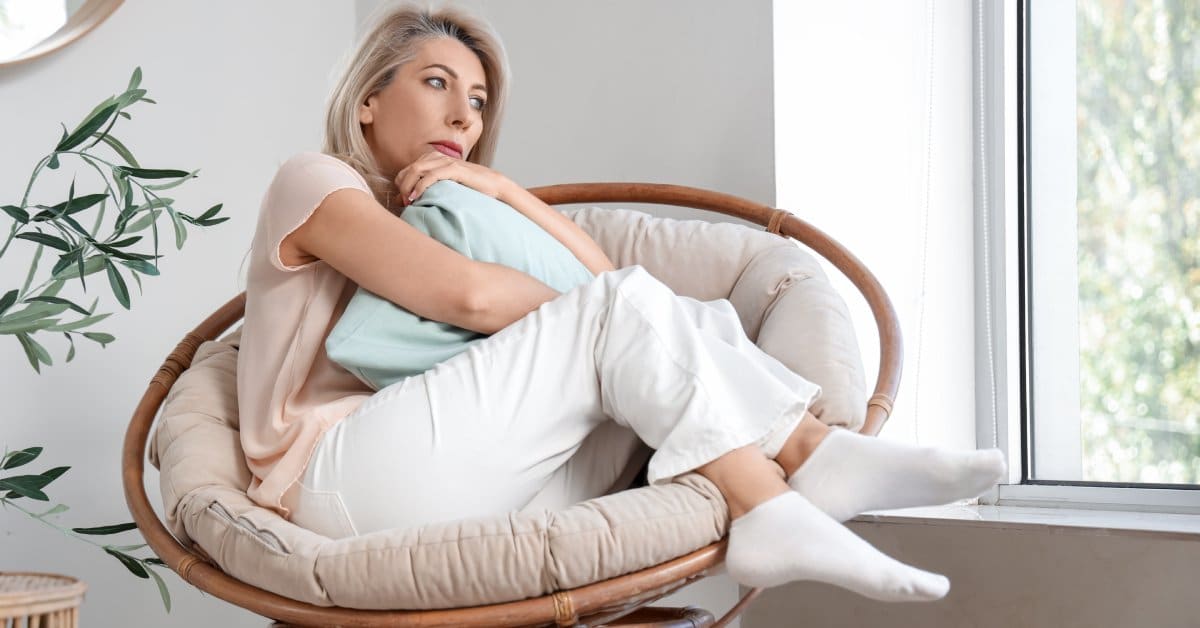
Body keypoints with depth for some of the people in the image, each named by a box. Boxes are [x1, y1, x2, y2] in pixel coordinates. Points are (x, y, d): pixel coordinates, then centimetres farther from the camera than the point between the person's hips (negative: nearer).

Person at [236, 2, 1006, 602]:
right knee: (627, 308, -18)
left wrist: (502, 188, 5)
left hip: (478, 497, 7)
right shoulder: (313, 182, 5)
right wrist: (582, 321, 0)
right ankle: (769, 507, -30)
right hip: (348, 481, -7)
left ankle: (816, 452, -25)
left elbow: (602, 275, 15)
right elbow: (468, 292, -14)